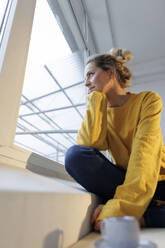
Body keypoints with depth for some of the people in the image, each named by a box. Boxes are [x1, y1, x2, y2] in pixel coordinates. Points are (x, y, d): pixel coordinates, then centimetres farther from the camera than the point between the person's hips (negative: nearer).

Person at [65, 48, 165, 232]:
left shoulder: (148, 100, -4)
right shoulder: (100, 110, 5)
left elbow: (145, 152, -20)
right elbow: (91, 144, -17)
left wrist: (121, 207, -30)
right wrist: (96, 100, -10)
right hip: (124, 180, 3)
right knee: (75, 155, -24)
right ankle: (148, 209, -20)